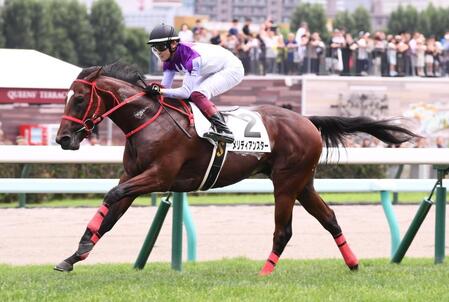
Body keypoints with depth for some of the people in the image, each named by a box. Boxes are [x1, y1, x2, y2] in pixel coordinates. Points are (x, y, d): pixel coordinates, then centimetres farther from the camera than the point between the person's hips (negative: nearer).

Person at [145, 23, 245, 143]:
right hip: (214, 71, 10)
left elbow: (186, 92, -35)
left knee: (197, 95, -27)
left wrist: (159, 91, -40)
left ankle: (224, 130, -29)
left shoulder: (190, 56, -35)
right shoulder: (170, 58, -8)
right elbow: (165, 86, -7)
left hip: (232, 69, -10)